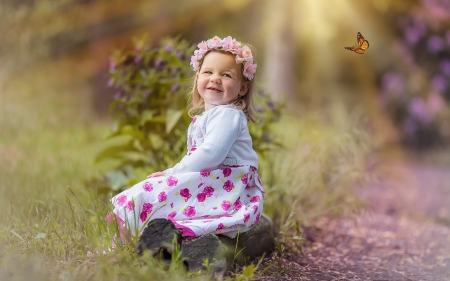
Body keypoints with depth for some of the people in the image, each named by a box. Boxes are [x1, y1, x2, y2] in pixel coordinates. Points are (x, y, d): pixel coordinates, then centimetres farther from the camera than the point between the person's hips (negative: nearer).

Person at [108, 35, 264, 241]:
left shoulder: (227, 115, -12)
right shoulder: (202, 118, 21)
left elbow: (211, 154, -23)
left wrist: (173, 172, -15)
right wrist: (171, 173, 7)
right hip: (207, 182, 10)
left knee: (148, 195, -19)